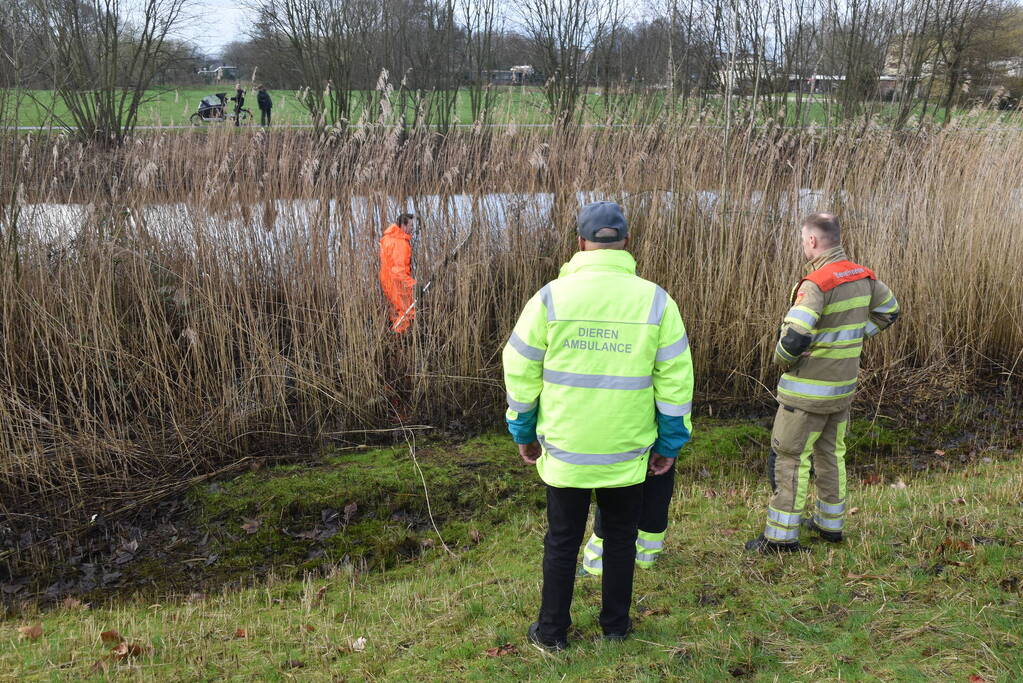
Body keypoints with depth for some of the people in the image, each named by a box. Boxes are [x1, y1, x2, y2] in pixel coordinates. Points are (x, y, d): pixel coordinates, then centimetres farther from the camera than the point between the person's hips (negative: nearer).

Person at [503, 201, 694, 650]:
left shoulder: (551, 297, -9)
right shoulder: (655, 301, -7)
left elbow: (521, 372, -3)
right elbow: (676, 380, -4)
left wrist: (523, 433, 10)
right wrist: (670, 444, 6)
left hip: (564, 449, 0)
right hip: (628, 451, 1)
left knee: (562, 542, 14)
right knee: (620, 538, 19)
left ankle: (552, 631, 25)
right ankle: (616, 624, 31)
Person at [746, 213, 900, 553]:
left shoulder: (816, 283, -24)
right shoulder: (863, 277, 2)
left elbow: (795, 337, -33)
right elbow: (888, 311, 20)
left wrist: (782, 359, -12)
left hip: (809, 390, -8)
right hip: (844, 385, 8)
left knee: (790, 458, 1)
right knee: (831, 454, 20)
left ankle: (782, 536, 6)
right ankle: (830, 523, 32)